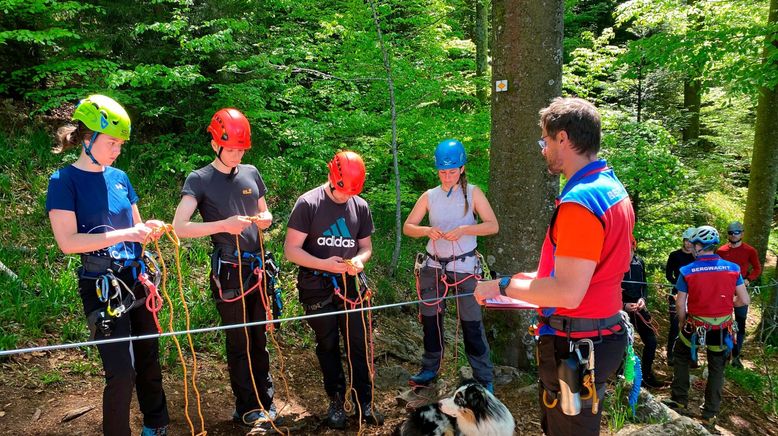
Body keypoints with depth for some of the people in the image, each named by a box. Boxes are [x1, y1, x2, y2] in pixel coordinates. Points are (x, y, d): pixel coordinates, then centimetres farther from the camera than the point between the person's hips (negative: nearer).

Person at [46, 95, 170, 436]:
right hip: (102, 288, -6)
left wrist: (147, 229, -7)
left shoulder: (119, 177, 8)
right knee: (121, 372, -7)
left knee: (149, 356, 15)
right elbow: (68, 241, -17)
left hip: (136, 279, 6)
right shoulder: (64, 181, -9)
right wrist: (124, 233, -24)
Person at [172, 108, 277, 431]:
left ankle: (265, 402, 26)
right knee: (238, 341, 6)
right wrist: (223, 225, -26)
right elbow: (180, 227, -15)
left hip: (257, 268, 4)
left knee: (259, 338, 13)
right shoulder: (199, 179, -5)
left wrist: (263, 219, -5)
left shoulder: (251, 173, 9)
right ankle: (247, 409, 20)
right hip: (228, 272, -4)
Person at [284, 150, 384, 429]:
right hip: (317, 289, -2)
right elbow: (291, 249, -12)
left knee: (358, 345, 5)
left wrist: (359, 260, -12)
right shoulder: (308, 203, -11)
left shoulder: (360, 206, 2)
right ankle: (337, 401, 29)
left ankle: (364, 402, 20)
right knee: (327, 347, 12)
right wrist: (324, 264, -24)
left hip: (349, 286, 3)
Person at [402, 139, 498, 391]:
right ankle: (430, 368, 28)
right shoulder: (429, 196, 5)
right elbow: (407, 227, 4)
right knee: (430, 319, 11)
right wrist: (427, 230, -16)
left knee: (472, 324, -2)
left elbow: (493, 226, -8)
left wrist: (463, 230, -23)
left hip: (464, 267, -3)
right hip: (434, 266, 4)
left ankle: (484, 377, 11)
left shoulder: (472, 193, -2)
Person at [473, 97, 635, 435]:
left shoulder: (579, 202, -24)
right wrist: (536, 280, 16)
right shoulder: (614, 189, 8)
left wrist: (504, 286, -15)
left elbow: (568, 294, -27)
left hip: (575, 346, -10)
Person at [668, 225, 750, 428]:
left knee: (681, 358, 22)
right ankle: (709, 415, 22)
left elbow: (681, 305, -9)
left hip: (695, 327, -2)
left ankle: (679, 401, 23)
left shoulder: (687, 271, -13)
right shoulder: (732, 268, -7)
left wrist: (682, 324, 9)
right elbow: (744, 300, -4)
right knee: (717, 369, 16)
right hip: (722, 330, 2)